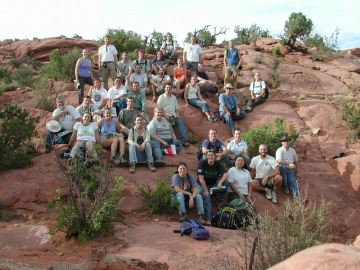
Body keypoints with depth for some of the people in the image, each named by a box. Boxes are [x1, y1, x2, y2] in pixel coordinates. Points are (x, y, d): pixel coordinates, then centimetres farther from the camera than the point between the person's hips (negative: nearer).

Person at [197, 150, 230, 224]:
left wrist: (220, 182, -35)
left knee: (226, 182, -21)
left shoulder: (217, 164, -1)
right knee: (206, 197, -34)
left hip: (213, 185, 4)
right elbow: (201, 179, -17)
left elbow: (226, 175, -15)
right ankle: (208, 218, -34)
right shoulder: (202, 164, -11)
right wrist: (206, 190, -23)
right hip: (202, 185, -4)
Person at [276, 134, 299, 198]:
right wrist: (289, 164, -38)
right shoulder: (279, 150, -7)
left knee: (293, 183, -21)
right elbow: (279, 161, -25)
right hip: (282, 169, -3)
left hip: (290, 170, 3)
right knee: (283, 166, -37)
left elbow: (295, 161, 26)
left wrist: (294, 170, 20)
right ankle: (284, 186, -24)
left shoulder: (292, 150, 12)